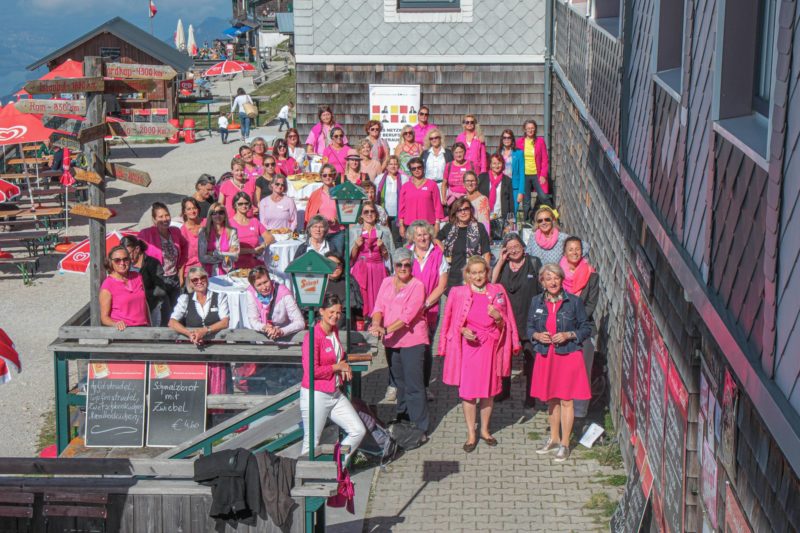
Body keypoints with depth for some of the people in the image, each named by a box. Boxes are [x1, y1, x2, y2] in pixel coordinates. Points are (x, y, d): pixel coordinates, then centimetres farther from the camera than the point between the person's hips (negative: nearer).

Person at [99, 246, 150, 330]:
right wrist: (116, 324, -20)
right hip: (123, 330, -4)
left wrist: (149, 326, 21)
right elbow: (104, 317, -2)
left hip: (143, 329, 4)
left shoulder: (137, 277, 15)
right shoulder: (107, 286, -1)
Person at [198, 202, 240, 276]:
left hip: (227, 274, 0)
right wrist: (225, 258, -2)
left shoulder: (232, 232, 7)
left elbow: (235, 256, -1)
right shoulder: (204, 233, 6)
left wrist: (215, 253, -2)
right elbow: (202, 258, -2)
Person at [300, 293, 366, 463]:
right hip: (315, 396, -8)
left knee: (359, 431, 5)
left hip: (335, 394, 8)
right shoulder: (313, 336, -18)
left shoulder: (334, 331, 7)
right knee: (311, 444, 1)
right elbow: (311, 371, -24)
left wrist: (344, 366, 4)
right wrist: (337, 367, -12)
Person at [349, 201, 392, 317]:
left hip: (378, 270, 0)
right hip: (360, 270, 0)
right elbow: (351, 257, 8)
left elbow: (388, 258, 9)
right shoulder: (354, 231, 9)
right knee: (362, 299, -10)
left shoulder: (384, 231, 9)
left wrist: (382, 247, -9)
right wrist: (356, 246, -9)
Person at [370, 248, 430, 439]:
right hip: (391, 341, 6)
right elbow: (379, 307, 3)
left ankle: (420, 428, -4)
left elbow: (408, 315, -18)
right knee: (399, 382, 17)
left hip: (412, 340, -6)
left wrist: (387, 329, -26)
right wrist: (376, 325, -18)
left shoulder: (417, 286, -9)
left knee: (414, 386, -7)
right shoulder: (387, 283, 9)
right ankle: (402, 420, 31)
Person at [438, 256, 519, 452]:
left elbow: (504, 325, 7)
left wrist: (498, 318, -14)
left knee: (489, 391, 10)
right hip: (468, 347, -2)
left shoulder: (497, 292, 4)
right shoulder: (458, 293, -2)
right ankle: (471, 434, 13)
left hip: (490, 347, 2)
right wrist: (463, 330, -14)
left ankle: (485, 430, 28)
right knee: (468, 391, 0)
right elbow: (452, 323, 5)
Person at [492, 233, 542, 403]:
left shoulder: (534, 263, -2)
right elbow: (491, 283, -9)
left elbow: (543, 290, 0)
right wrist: (501, 261, -10)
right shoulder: (503, 265, 6)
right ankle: (504, 390, 31)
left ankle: (530, 395, 13)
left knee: (530, 357, 2)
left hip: (529, 318, -3)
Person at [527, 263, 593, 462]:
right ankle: (554, 439, 31)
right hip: (545, 356, 4)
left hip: (568, 355, -4)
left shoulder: (574, 302, -7)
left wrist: (568, 335, -17)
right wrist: (537, 335, -8)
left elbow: (586, 328, -1)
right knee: (551, 399, 15)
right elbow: (530, 327, 13)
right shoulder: (537, 302, 3)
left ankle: (564, 444, 10)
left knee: (566, 400, 0)